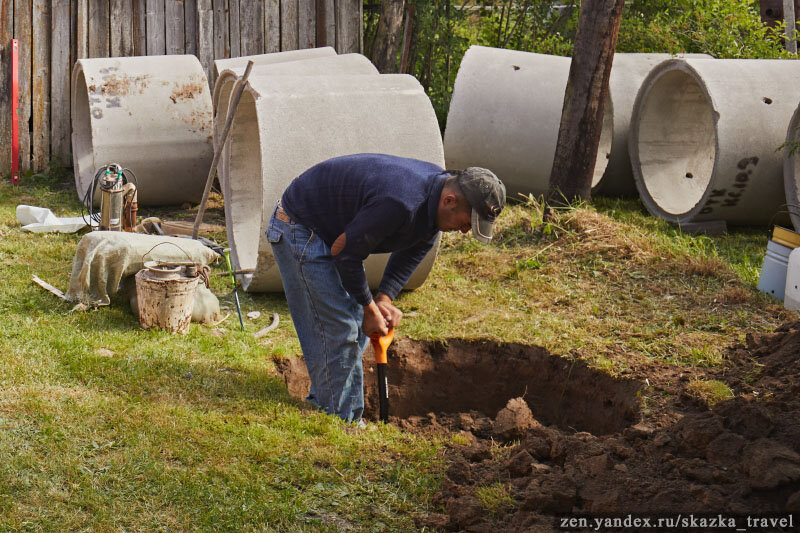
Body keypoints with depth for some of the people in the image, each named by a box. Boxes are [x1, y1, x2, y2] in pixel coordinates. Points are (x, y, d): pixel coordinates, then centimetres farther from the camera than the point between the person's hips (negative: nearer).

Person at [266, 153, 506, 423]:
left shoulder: (436, 190, -8)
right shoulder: (400, 204, -37)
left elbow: (413, 250, 8)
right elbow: (343, 252, -25)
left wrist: (385, 298, -4)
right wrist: (369, 307, -14)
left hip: (325, 229, 10)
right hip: (299, 226, -9)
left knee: (357, 327, 10)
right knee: (340, 329, -11)